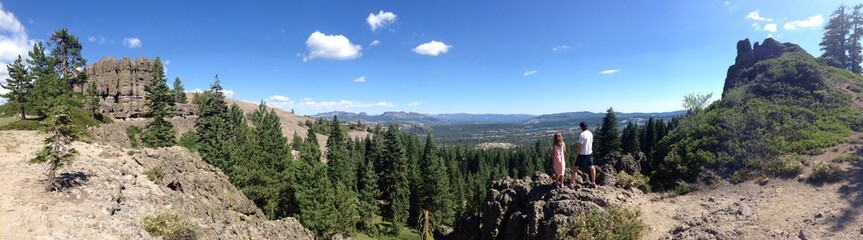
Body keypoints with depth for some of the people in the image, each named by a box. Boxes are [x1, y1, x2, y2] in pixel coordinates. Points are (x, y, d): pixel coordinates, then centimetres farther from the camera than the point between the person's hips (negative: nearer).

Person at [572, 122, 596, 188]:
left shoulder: (582, 135, -19)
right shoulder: (590, 133, 3)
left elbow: (580, 146, -19)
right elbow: (591, 143, 11)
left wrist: (576, 155, -11)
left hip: (582, 154, -6)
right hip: (590, 153, 7)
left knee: (576, 168, 1)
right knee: (592, 167, 18)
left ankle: (572, 184, 1)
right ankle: (593, 182, 27)